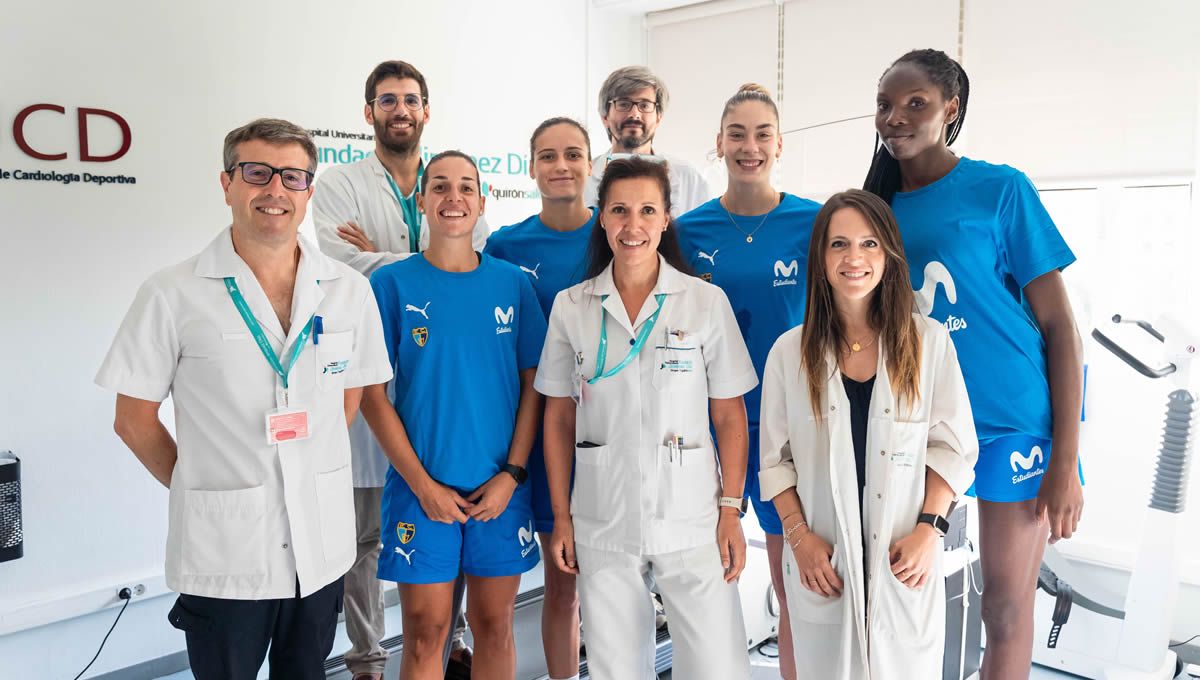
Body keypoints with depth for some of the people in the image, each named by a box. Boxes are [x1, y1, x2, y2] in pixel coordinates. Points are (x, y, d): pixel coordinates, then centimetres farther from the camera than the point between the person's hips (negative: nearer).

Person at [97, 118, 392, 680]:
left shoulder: (350, 291, 1)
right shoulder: (172, 295, -7)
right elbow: (134, 421, 0)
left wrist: (307, 479, 6)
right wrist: (201, 488, 3)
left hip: (323, 543, 3)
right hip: (223, 550, -2)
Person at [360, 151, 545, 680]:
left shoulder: (511, 283, 3)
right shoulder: (393, 283, -3)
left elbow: (533, 382, 4)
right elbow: (372, 393, -4)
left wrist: (511, 474, -6)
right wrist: (423, 484, -9)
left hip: (501, 487, 2)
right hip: (421, 488, -1)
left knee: (494, 624, 12)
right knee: (425, 633, 7)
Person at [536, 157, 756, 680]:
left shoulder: (707, 301, -3)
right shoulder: (570, 307, 1)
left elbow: (730, 417, 0)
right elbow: (559, 419, 5)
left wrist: (731, 511, -5)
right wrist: (561, 518, 4)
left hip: (691, 518, -1)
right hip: (602, 522, 2)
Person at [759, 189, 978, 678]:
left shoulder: (929, 342, -2)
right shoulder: (789, 351, -1)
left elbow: (952, 446, 2)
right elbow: (775, 458, 2)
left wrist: (929, 528, -7)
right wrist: (799, 535, -6)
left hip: (906, 560, 0)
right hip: (822, 560, 0)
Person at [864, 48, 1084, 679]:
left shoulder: (1000, 189, -8)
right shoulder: (879, 207, 4)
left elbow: (1059, 324, -9)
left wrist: (1066, 462, -12)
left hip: (1013, 423, -4)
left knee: (1007, 605, 8)